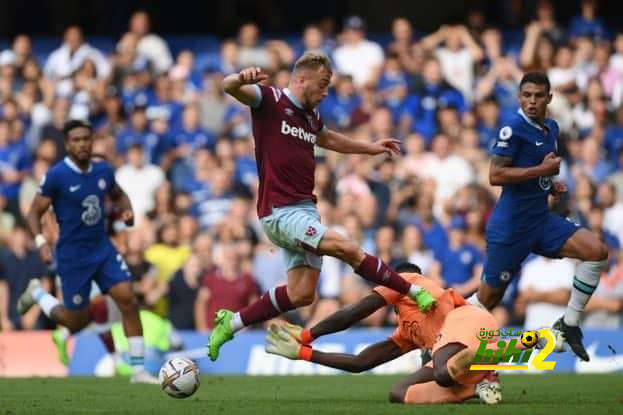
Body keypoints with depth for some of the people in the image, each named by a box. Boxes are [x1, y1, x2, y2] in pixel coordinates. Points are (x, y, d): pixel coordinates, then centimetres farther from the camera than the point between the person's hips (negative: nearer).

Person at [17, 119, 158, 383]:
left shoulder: (104, 171, 1)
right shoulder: (56, 176, -14)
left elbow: (118, 195, 21)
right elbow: (34, 213, -8)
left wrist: (127, 211, -1)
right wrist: (40, 242, -24)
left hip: (103, 248, 4)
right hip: (73, 255, -4)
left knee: (128, 301, -12)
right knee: (76, 322, 5)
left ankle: (138, 370, -6)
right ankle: (37, 294, 34)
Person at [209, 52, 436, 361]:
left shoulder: (310, 115, 17)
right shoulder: (271, 100, -6)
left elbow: (327, 139, 40)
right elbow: (229, 87, -22)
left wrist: (370, 148, 47)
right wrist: (241, 78, -46)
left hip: (305, 211, 9)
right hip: (280, 211, -9)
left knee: (301, 294, 2)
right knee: (346, 248, -21)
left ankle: (231, 323, 14)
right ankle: (415, 292, -16)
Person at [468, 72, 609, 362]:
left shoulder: (551, 129, 11)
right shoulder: (514, 129, -14)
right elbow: (495, 175, -22)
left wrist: (551, 184, 8)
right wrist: (542, 170, -21)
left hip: (541, 219, 7)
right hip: (510, 226, -7)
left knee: (597, 251, -10)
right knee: (486, 300, -1)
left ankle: (569, 324, 0)